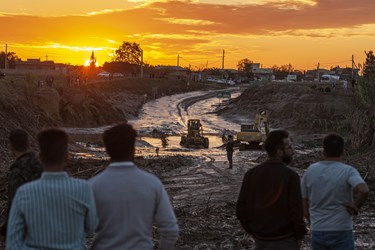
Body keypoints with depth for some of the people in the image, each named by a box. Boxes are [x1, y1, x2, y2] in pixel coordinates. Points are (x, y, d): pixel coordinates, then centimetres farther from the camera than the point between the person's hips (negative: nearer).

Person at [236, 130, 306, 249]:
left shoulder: (251, 174, -1)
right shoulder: (290, 176, -15)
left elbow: (240, 209, 0)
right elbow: (296, 211, -17)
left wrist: (253, 231, 12)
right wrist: (300, 232, 0)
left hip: (260, 240, 5)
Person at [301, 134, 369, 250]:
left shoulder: (310, 171, 2)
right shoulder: (348, 171, -10)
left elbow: (304, 204, 7)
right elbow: (364, 190, -29)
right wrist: (355, 207, -11)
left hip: (317, 232, 4)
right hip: (341, 232, -4)